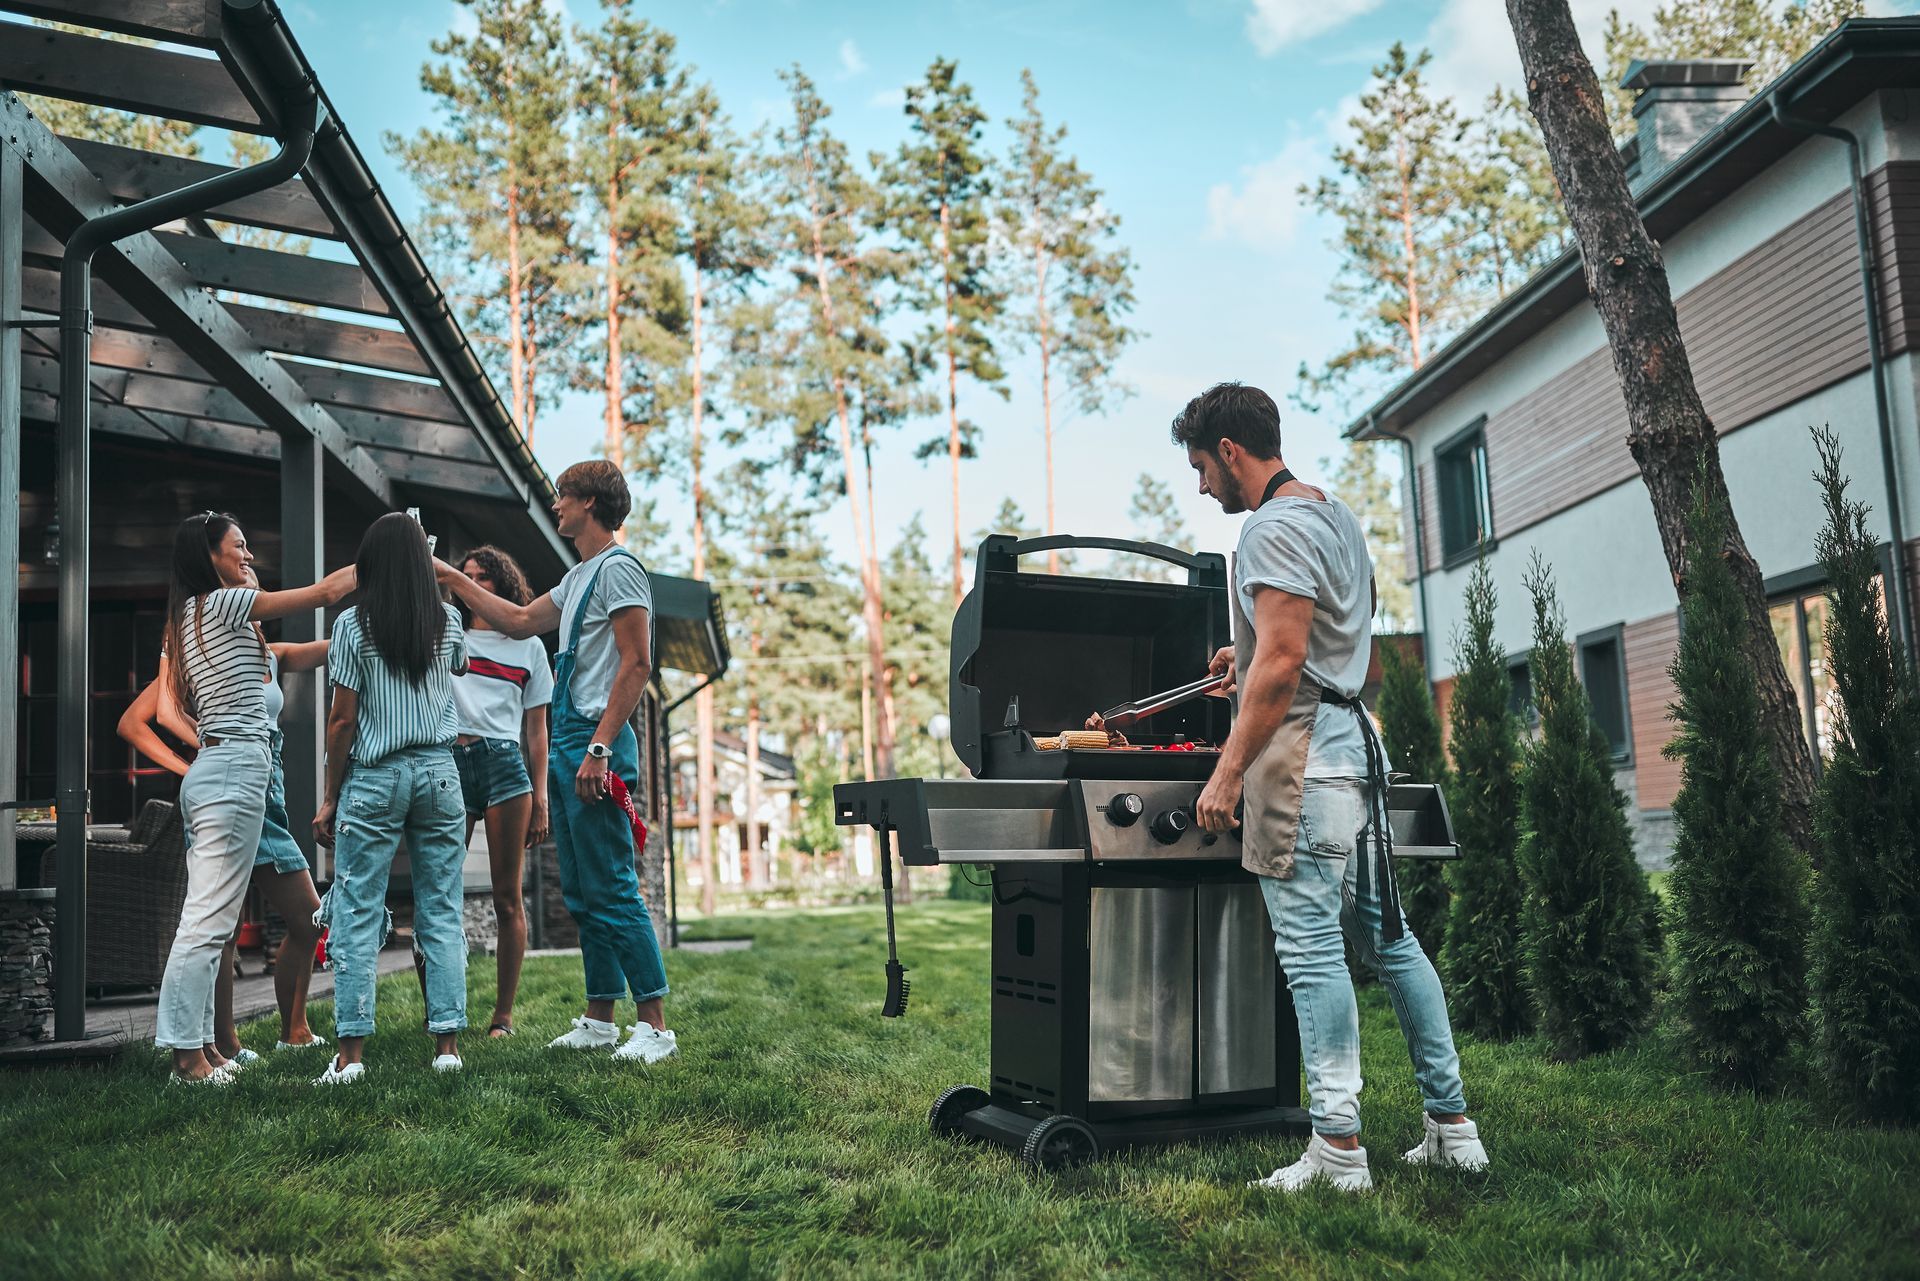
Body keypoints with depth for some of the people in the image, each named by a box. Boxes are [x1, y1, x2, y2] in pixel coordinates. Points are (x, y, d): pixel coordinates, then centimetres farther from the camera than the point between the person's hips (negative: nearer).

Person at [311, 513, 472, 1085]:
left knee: (358, 915, 2)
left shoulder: (353, 624, -5)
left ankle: (351, 1052, 1)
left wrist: (330, 798, 2)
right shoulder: (448, 622, 5)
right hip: (439, 773, 3)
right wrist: (434, 581, 39)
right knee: (442, 913, 6)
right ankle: (447, 1043, 6)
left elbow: (342, 720, -6)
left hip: (373, 778, -3)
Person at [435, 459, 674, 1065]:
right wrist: (450, 577, 34)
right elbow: (520, 621, 34)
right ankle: (600, 1020, 18)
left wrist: (599, 748, -23)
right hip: (569, 743, 10)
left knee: (612, 891, -10)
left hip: (596, 743, -10)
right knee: (581, 894, 11)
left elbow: (636, 665, -17)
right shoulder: (579, 577, 21)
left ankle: (654, 1023, -6)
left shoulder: (618, 568, -9)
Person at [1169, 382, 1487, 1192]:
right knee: (1385, 936, 13)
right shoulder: (1335, 514, 19)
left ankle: (1338, 1149, -2)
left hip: (1302, 752, -10)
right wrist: (1253, 659, 33)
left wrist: (1228, 771, -20)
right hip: (1354, 740, 10)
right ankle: (1452, 1126, 20)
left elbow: (1281, 663, -21)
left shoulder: (1274, 528, -12)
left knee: (1311, 949, -7)